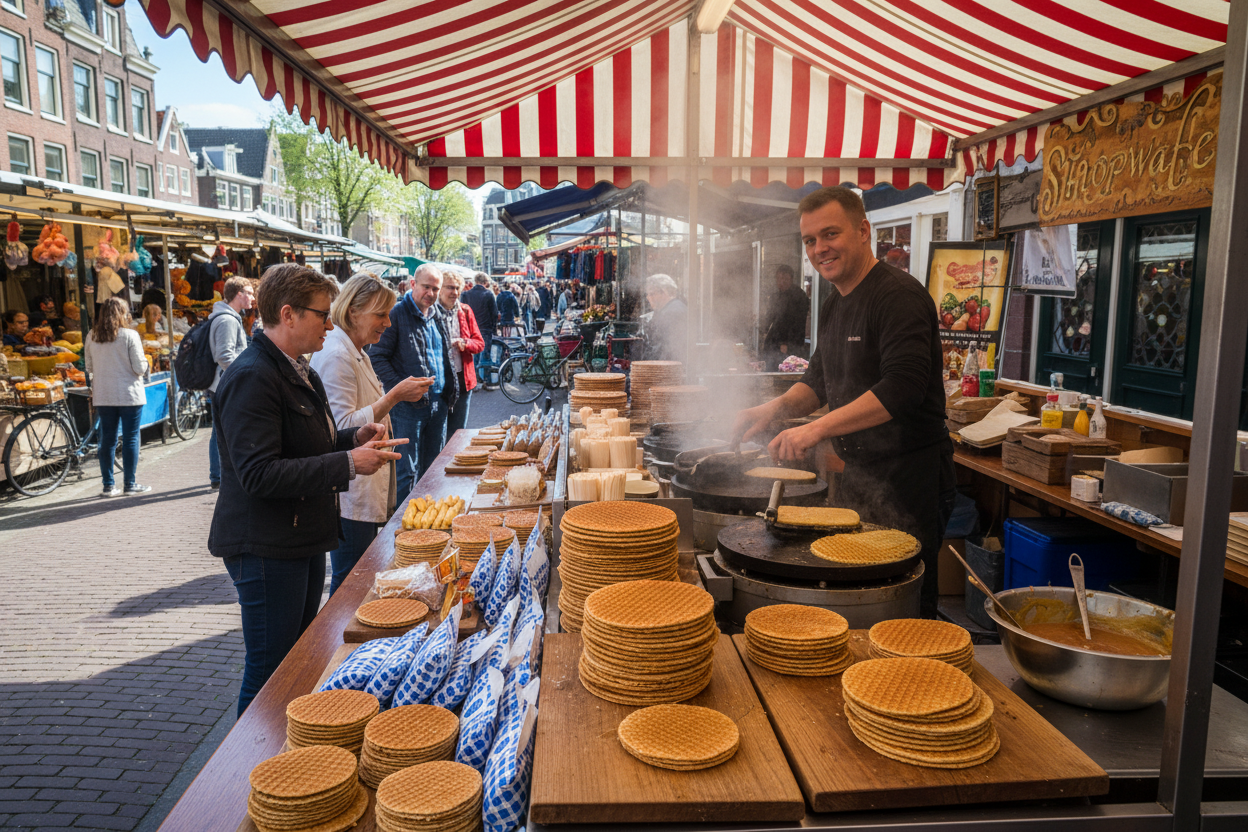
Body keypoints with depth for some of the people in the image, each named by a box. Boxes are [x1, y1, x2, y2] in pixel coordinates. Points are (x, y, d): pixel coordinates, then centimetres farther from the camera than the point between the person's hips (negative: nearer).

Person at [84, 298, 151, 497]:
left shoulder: (92, 337, 3)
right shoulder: (129, 335, -10)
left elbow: (89, 367, 10)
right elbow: (140, 368, -11)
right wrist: (145, 362, 9)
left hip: (102, 396, 4)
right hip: (129, 394, -4)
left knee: (107, 439, 10)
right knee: (130, 438, 3)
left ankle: (109, 485, 14)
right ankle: (130, 484, 6)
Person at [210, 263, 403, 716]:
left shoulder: (299, 371, 13)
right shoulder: (251, 377, -20)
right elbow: (259, 474, -27)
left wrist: (354, 438, 4)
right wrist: (347, 463, -26)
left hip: (303, 539, 10)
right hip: (266, 548, -10)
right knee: (270, 670, 2)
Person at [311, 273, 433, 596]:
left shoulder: (356, 353, 16)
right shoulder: (335, 356, -17)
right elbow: (343, 427, -22)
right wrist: (394, 396, -22)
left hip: (366, 491, 10)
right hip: (350, 496, -10)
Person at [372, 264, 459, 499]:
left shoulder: (436, 317, 14)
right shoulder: (396, 314, -8)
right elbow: (377, 357, -12)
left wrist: (450, 391, 11)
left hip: (438, 403, 7)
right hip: (408, 405, -7)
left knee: (432, 467, 15)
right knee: (406, 470, -2)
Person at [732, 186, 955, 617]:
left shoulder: (899, 295, -16)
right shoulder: (834, 305, 13)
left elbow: (903, 387, -27)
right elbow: (820, 379, 22)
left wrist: (818, 428, -31)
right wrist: (776, 409, 3)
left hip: (908, 473, -9)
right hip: (857, 470, 9)